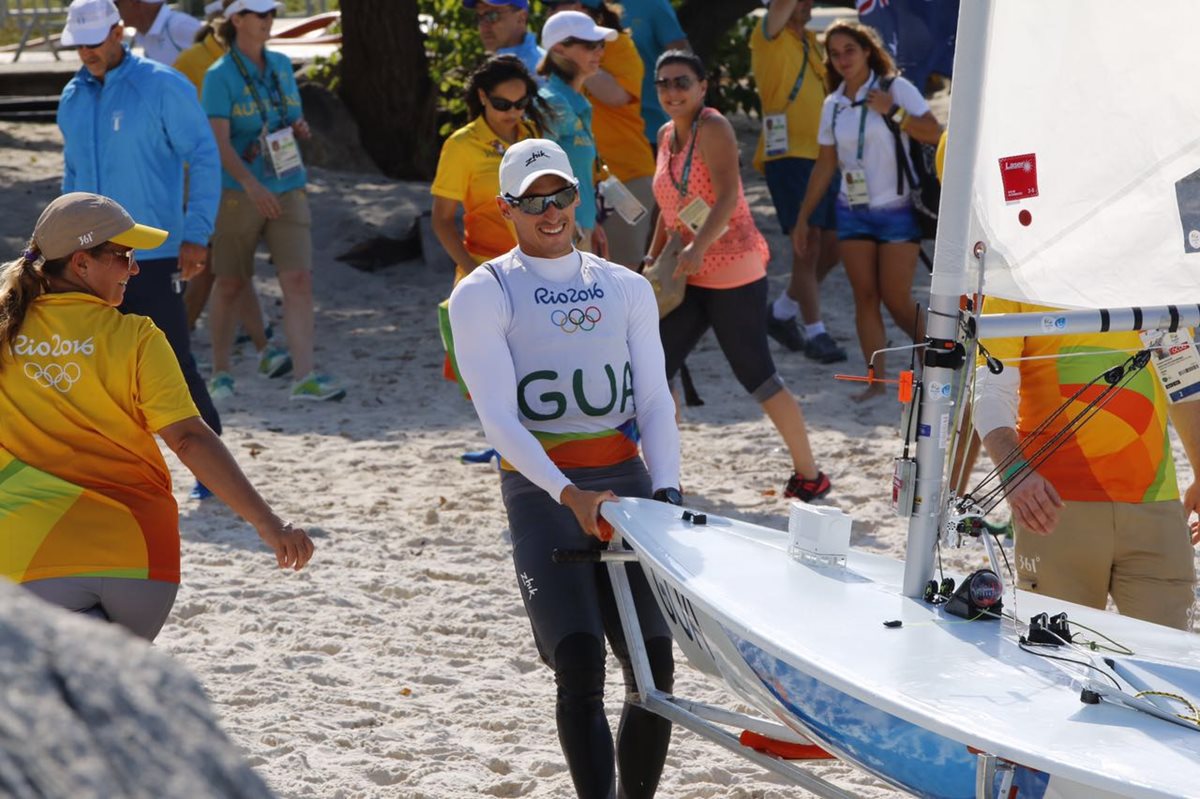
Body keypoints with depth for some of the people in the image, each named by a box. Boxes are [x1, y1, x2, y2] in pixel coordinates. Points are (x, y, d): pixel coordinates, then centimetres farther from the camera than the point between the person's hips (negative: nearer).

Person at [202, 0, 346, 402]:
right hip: (238, 193, -4)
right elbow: (219, 141, -16)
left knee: (299, 278, -9)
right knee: (230, 284, 6)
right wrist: (251, 184, -28)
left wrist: (301, 129, -1)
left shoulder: (281, 65, 10)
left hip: (288, 188, 4)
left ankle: (305, 376, -15)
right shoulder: (220, 76, -7)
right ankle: (220, 373, 22)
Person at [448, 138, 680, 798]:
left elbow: (654, 402, 12)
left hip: (627, 479, 4)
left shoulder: (627, 289, 16)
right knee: (580, 664, -17)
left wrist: (665, 488, -6)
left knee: (654, 665, -3)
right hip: (540, 489, -4)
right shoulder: (484, 294, 2)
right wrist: (571, 496, -20)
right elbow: (499, 418, -7)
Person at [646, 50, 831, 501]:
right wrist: (654, 257, 13)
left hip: (732, 273, -8)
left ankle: (809, 475, 9)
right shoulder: (666, 135, 12)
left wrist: (698, 248, -36)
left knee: (756, 376, -3)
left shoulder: (712, 128, -13)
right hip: (688, 277, 8)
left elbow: (727, 197, -25)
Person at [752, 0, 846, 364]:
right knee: (808, 244, -10)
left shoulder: (812, 43, 19)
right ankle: (815, 334, -4)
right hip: (788, 154, -7)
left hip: (821, 156, 7)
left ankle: (783, 311, 24)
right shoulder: (770, 37, -3)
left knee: (832, 245, 7)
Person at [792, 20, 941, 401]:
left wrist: (893, 111, -23)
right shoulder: (833, 105, 9)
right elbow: (825, 166, 14)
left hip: (897, 210, -4)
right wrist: (803, 217, 13)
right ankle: (875, 380, 0)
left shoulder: (894, 88, -4)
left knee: (896, 299, -7)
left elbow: (934, 133, -13)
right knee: (865, 297, -2)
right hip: (853, 212, 4)